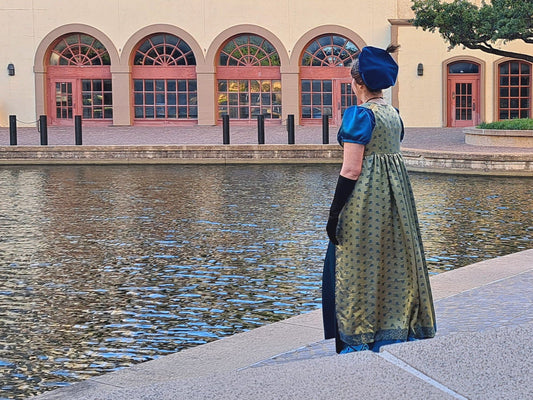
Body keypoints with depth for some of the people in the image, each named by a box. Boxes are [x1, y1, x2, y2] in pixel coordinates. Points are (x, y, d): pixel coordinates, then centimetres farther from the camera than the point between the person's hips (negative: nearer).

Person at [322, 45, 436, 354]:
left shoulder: (360, 114, -14)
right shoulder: (394, 114, 10)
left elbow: (351, 170, -18)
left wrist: (334, 213, -15)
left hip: (365, 197, -8)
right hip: (396, 195, 8)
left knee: (358, 267, 0)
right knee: (393, 263, 13)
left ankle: (360, 343, 4)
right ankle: (395, 331, 21)